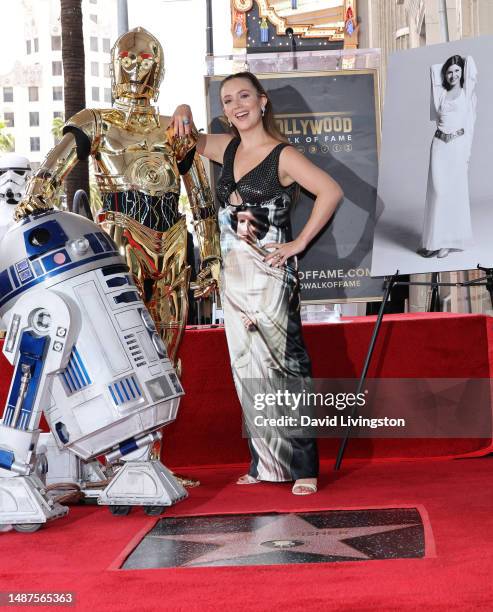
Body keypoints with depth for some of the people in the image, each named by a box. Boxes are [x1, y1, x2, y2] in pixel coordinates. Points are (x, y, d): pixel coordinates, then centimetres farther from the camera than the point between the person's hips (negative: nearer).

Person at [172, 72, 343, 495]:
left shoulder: (282, 156, -9)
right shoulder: (226, 148, 10)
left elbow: (331, 192, -18)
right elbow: (185, 139, 26)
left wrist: (299, 243, -16)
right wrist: (183, 112, 5)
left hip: (270, 274, -7)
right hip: (233, 274, 7)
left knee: (284, 364, -7)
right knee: (247, 369, 9)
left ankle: (303, 467, -4)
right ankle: (265, 463, 17)